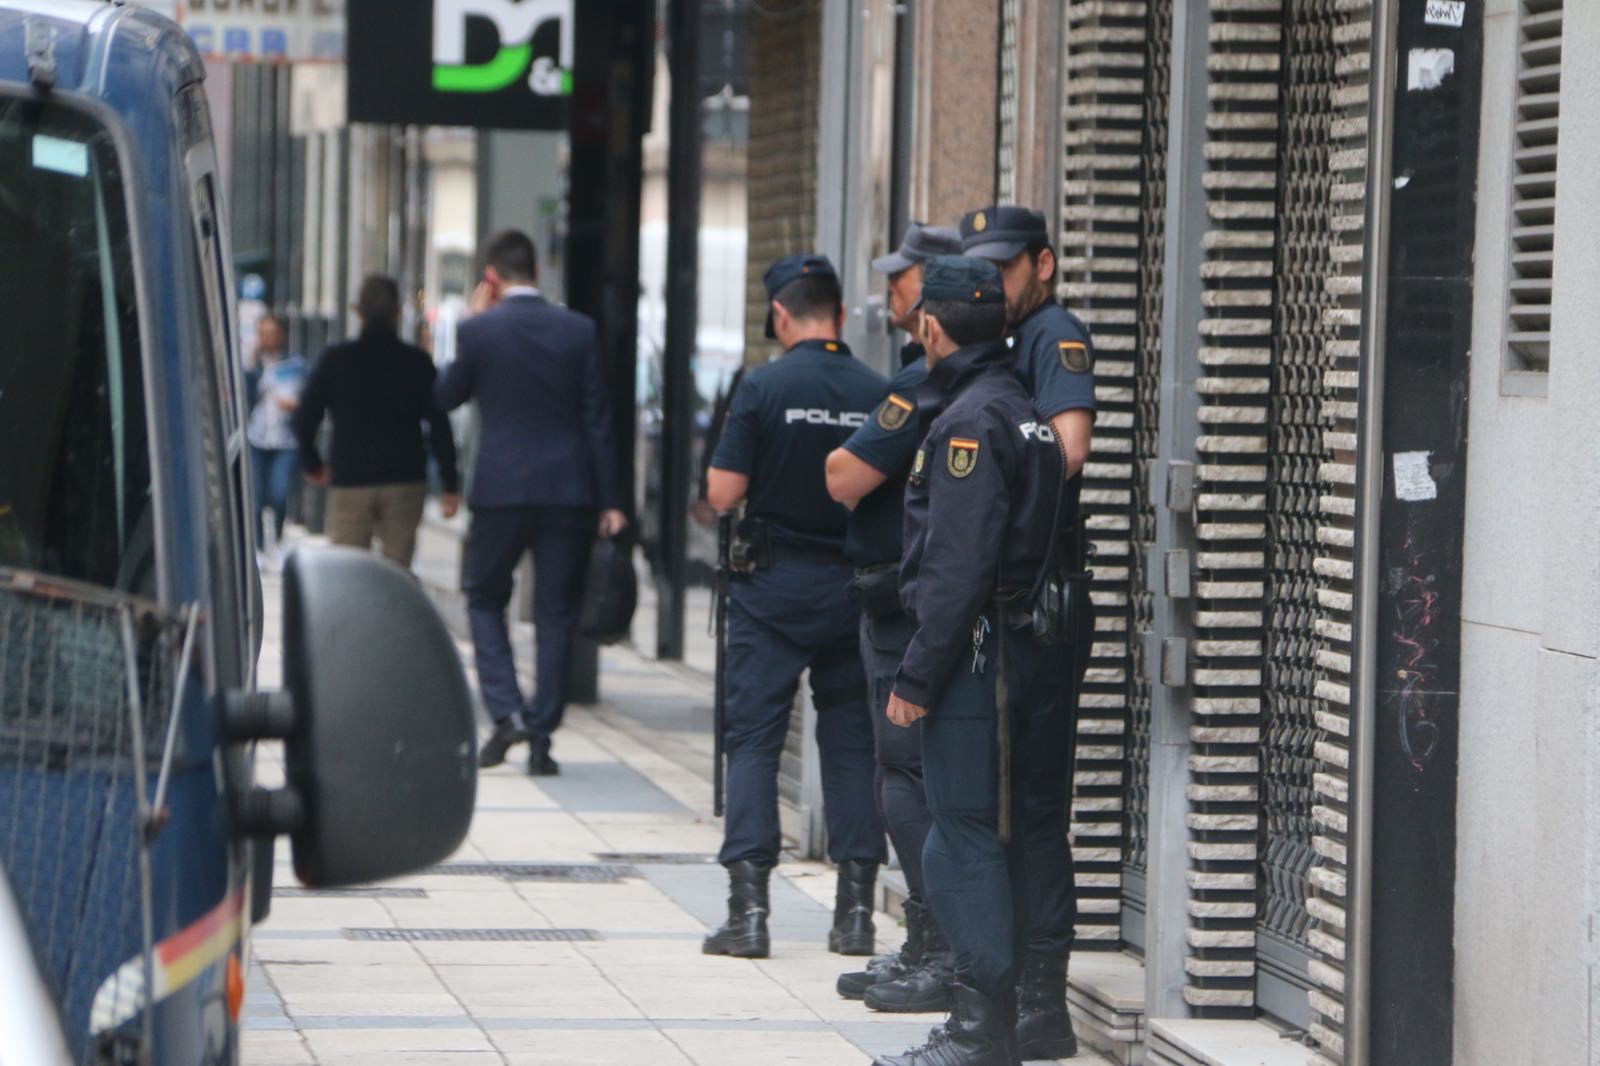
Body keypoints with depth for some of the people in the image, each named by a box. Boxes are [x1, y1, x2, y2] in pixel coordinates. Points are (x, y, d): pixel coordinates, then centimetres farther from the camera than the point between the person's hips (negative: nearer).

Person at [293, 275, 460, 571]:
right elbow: (439, 424, -2)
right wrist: (450, 483, 3)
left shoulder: (336, 360, 1)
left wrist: (311, 463, 20)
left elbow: (305, 417, 4)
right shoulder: (417, 362, -1)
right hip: (406, 482, 0)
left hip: (348, 483, 0)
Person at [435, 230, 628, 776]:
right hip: (567, 491, 1)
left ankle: (505, 713, -1)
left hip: (501, 490, -1)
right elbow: (597, 419, 0)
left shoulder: (479, 331, -6)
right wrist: (609, 501, 3)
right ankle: (540, 739, 6)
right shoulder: (579, 331, -1)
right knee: (556, 613, 7)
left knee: (484, 596, 16)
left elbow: (446, 397, 10)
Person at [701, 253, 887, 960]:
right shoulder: (878, 394, -2)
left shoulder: (764, 388, -10)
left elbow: (723, 494, -11)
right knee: (851, 741, 10)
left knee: (753, 738, 1)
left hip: (774, 586, -3)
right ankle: (856, 908, 8)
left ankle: (749, 908, -6)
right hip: (854, 585, 3)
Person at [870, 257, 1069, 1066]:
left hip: (976, 653, -10)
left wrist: (917, 674, -17)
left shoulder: (970, 421, -14)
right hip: (1030, 653, 10)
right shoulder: (1022, 410, 15)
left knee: (964, 836, -8)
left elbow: (958, 566, -19)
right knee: (1005, 833, 12)